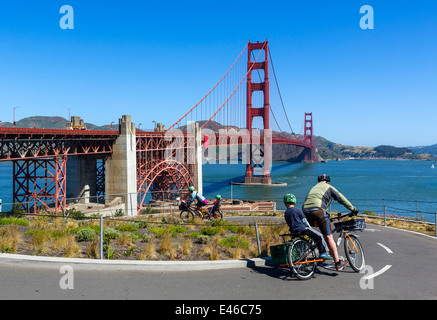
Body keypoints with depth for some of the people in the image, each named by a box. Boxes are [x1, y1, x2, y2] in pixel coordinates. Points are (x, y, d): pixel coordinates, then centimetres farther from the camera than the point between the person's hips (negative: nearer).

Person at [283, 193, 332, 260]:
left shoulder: (286, 213, 11)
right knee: (319, 236, 4)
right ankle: (323, 253, 3)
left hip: (293, 231, 7)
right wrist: (310, 228, 12)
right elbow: (305, 221, -4)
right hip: (302, 229, -7)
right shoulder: (297, 210, -7)